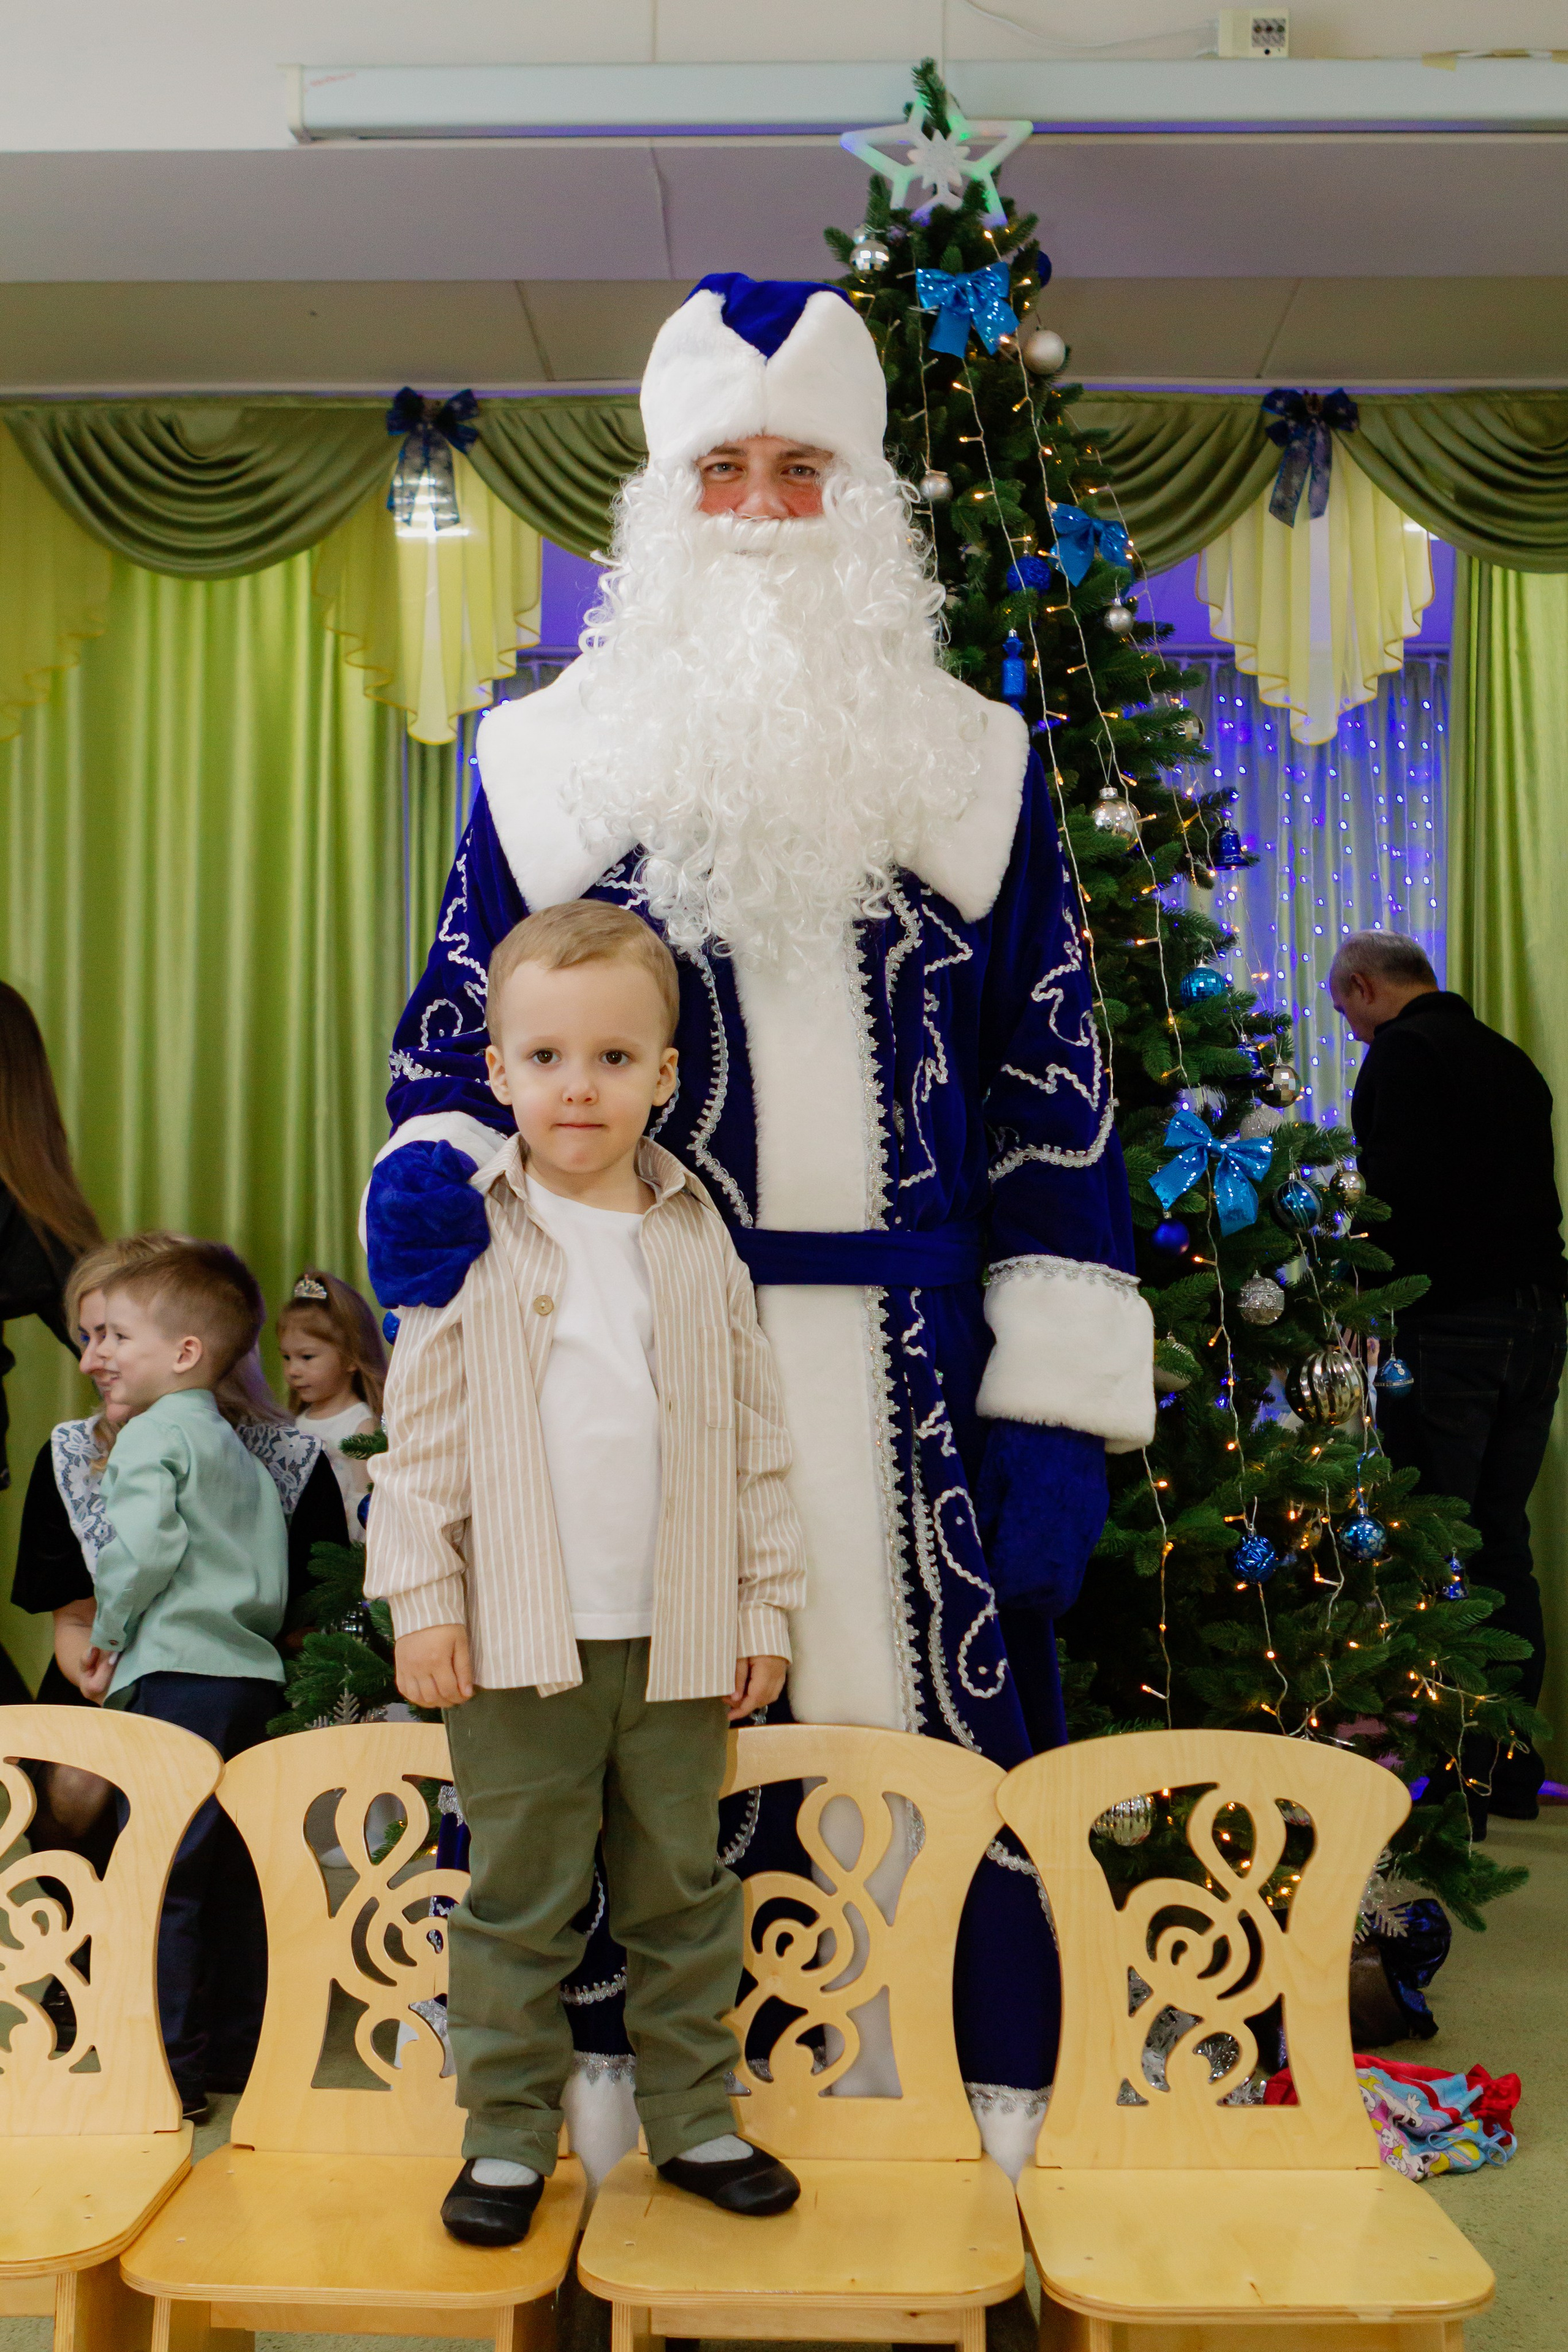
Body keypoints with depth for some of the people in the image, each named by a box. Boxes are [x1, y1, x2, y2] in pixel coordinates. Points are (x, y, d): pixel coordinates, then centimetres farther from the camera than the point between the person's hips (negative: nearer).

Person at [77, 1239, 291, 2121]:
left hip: (179, 1674, -9)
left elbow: (144, 1549, -19)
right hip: (252, 1671, 9)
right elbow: (270, 1574, 17)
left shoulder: (152, 1436, -5)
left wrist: (109, 1636, -5)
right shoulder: (237, 1448, 21)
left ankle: (173, 2069, -2)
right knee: (235, 1868, 15)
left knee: (162, 1873, -4)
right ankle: (257, 2044, 21)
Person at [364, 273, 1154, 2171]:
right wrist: (433, 1193, -10)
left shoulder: (973, 766, 10)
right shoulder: (556, 763, 8)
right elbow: (454, 1050, 14)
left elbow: (1057, 1105, 7)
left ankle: (1001, 2174, 24)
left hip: (916, 1374, 1)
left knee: (961, 1757, 5)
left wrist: (1057, 1415, 0)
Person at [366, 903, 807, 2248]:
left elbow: (754, 1438, 7)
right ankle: (509, 2134, 24)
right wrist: (422, 1597, -6)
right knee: (519, 1900, 9)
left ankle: (693, 2120, 30)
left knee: (683, 1892, 14)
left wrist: (765, 1606, 5)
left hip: (679, 1635, 2)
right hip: (519, 1635, -2)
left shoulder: (698, 1242, 3)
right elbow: (423, 1433, -1)